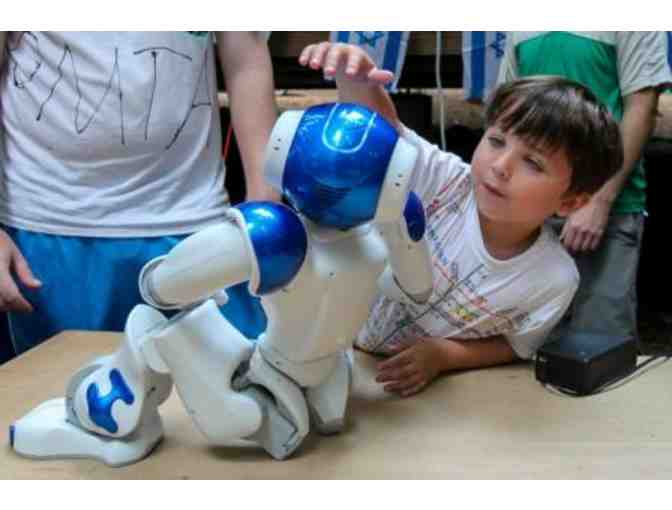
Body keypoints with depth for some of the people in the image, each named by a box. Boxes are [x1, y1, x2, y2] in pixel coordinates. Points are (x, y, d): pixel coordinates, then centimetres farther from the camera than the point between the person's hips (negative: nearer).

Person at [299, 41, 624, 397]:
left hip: (428, 386, -1)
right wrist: (353, 78, -44)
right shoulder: (448, 182, -19)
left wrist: (446, 355, -22)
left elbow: (513, 346, -4)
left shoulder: (555, 281, -18)